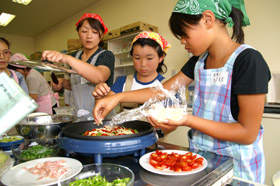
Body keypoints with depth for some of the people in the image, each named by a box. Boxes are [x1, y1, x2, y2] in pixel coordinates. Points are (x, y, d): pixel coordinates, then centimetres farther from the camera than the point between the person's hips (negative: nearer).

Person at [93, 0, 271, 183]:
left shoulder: (248, 60, -21)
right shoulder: (199, 60, 1)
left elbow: (248, 133, -20)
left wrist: (188, 120, -28)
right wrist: (118, 97, -7)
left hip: (236, 166, -5)